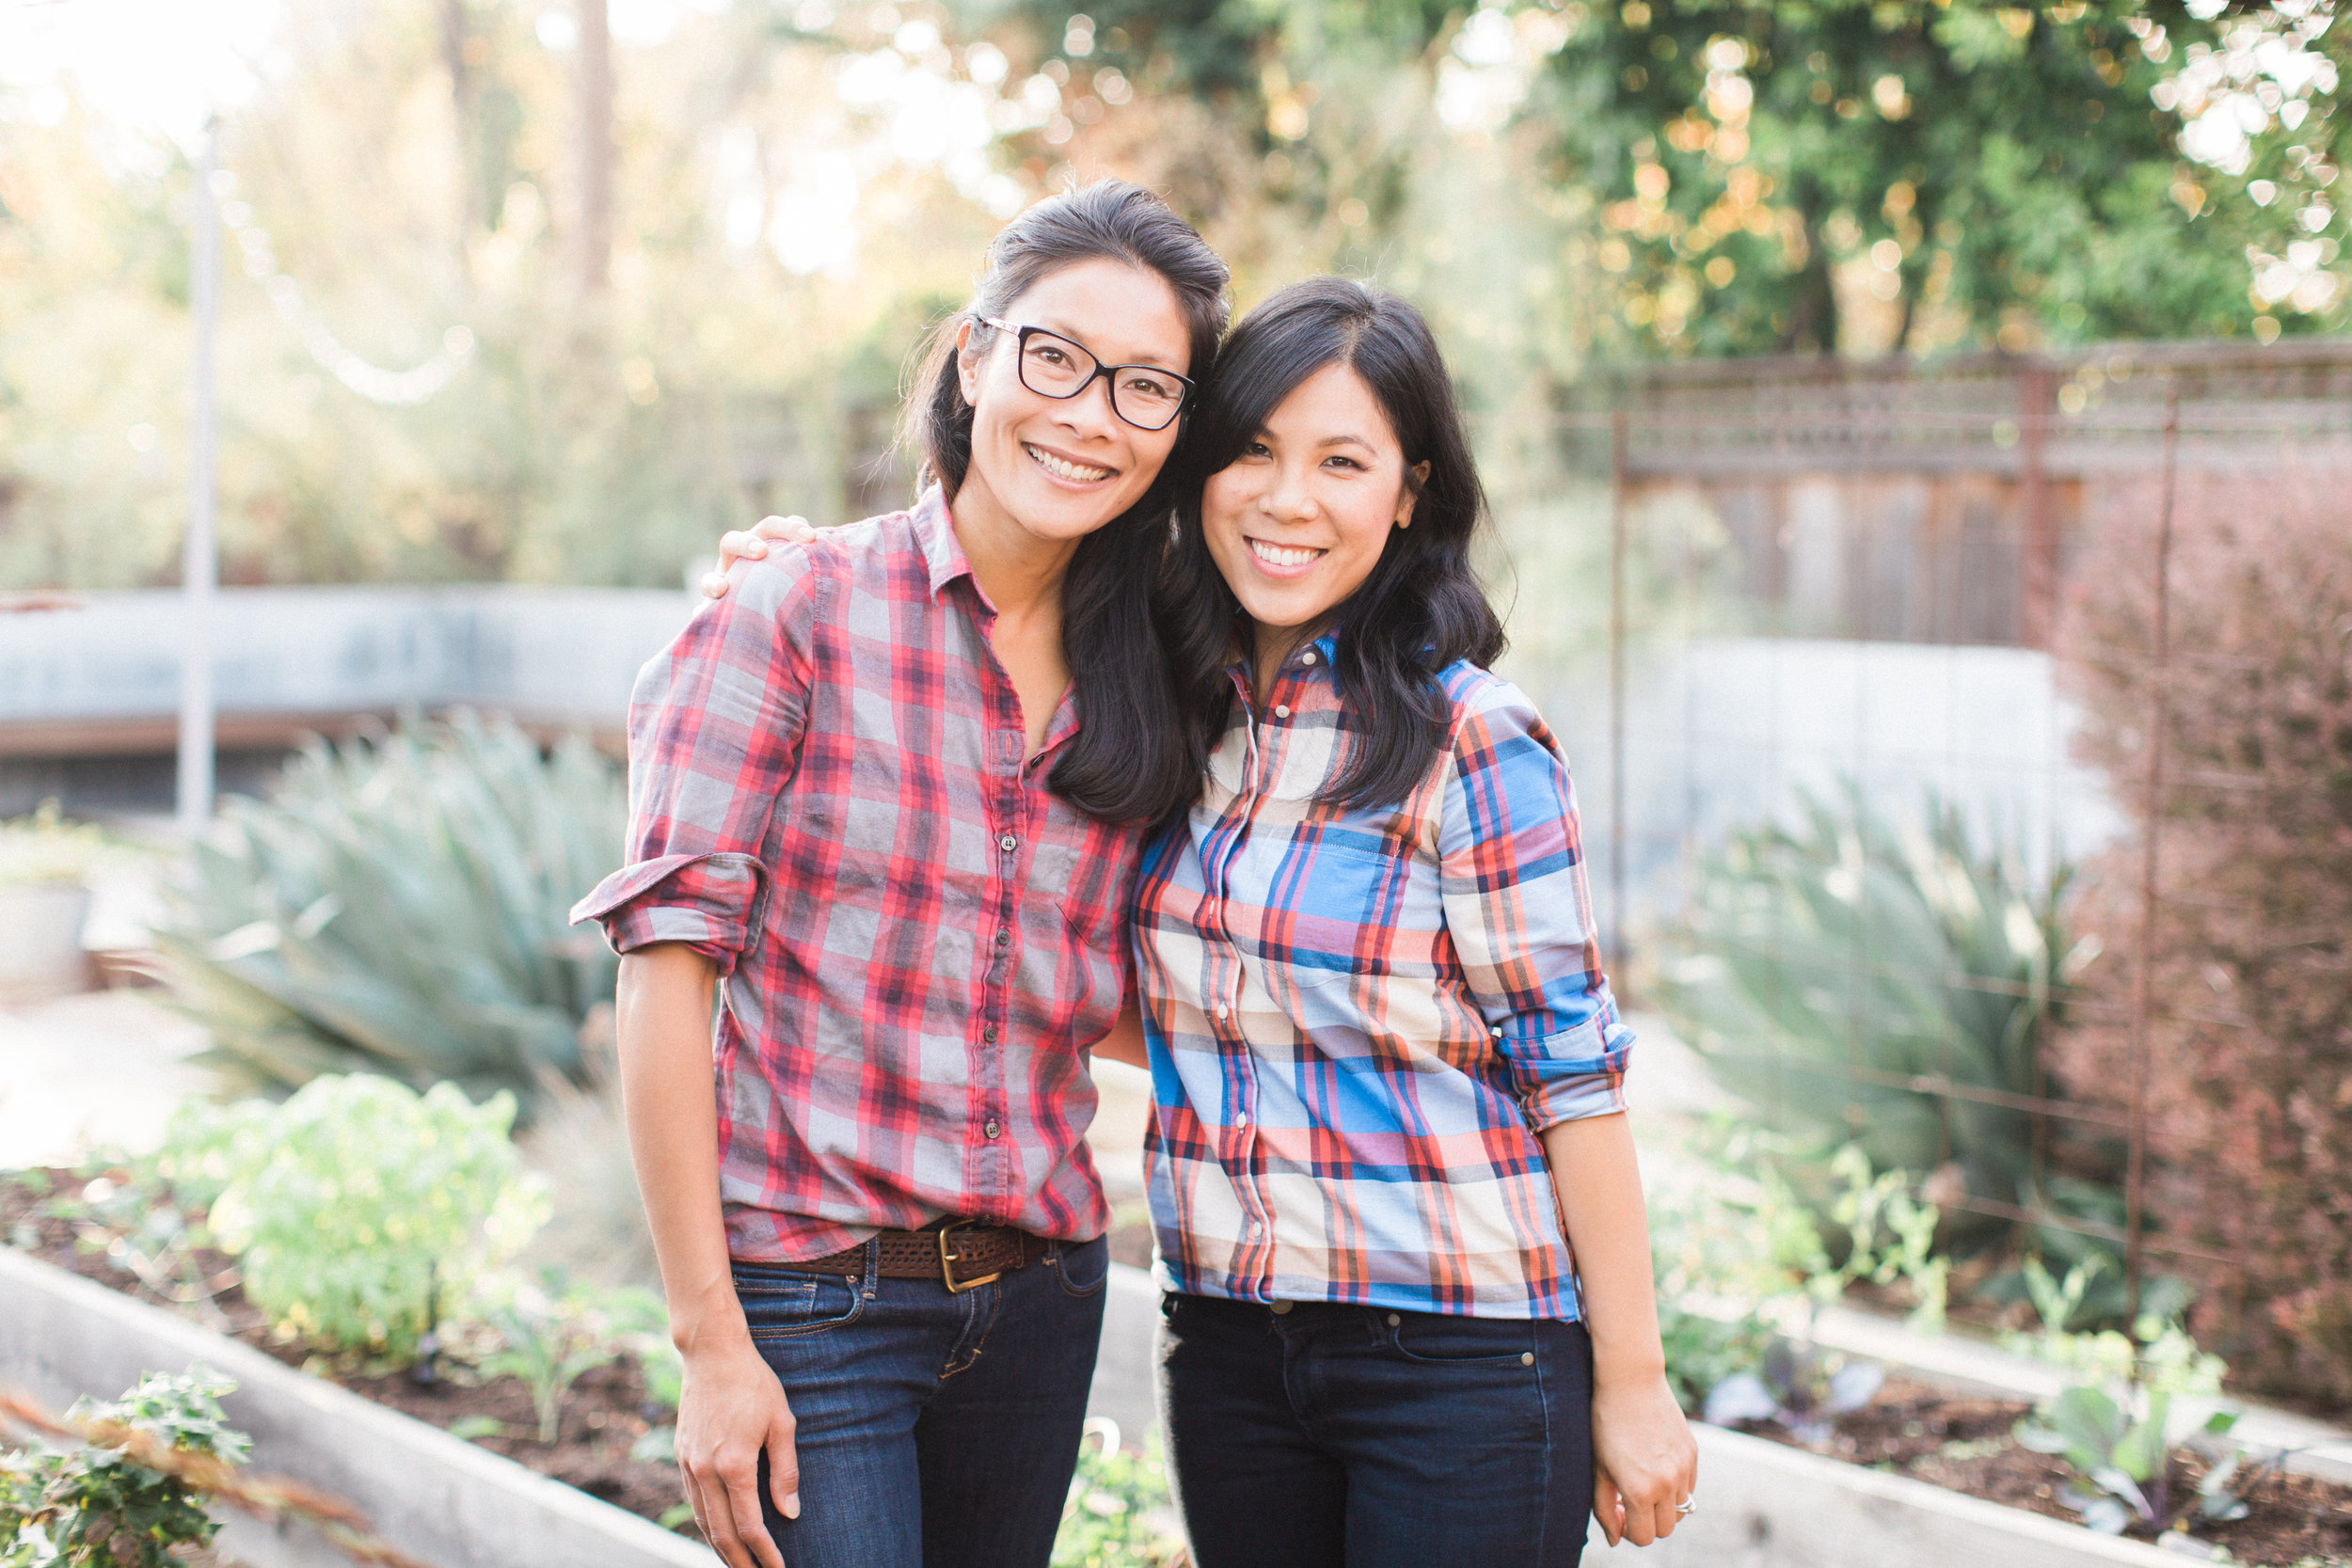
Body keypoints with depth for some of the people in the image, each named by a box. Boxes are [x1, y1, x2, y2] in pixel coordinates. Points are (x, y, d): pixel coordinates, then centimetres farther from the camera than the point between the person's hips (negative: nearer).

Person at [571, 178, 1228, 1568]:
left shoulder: (1139, 680, 7)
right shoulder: (798, 610, -8)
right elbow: (665, 970, -12)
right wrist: (709, 1335, -14)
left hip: (1042, 1290, 5)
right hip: (815, 1294, -5)